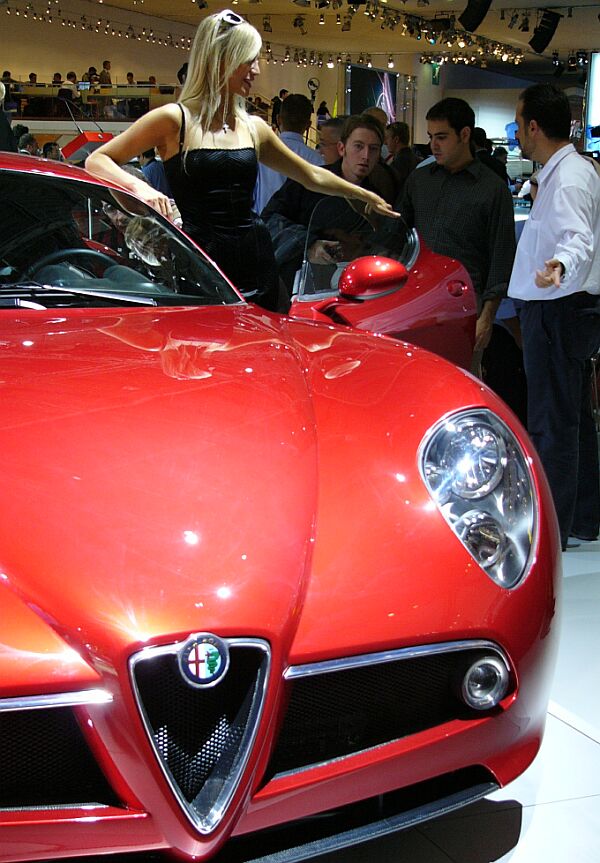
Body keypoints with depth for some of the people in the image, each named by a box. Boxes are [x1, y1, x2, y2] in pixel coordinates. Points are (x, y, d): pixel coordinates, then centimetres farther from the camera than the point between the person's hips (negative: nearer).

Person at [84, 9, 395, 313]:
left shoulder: (253, 128, 12)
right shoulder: (174, 120, -3)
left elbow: (311, 175, 26)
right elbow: (96, 161, -4)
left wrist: (367, 196, 31)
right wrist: (140, 187, -23)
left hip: (254, 260, 5)